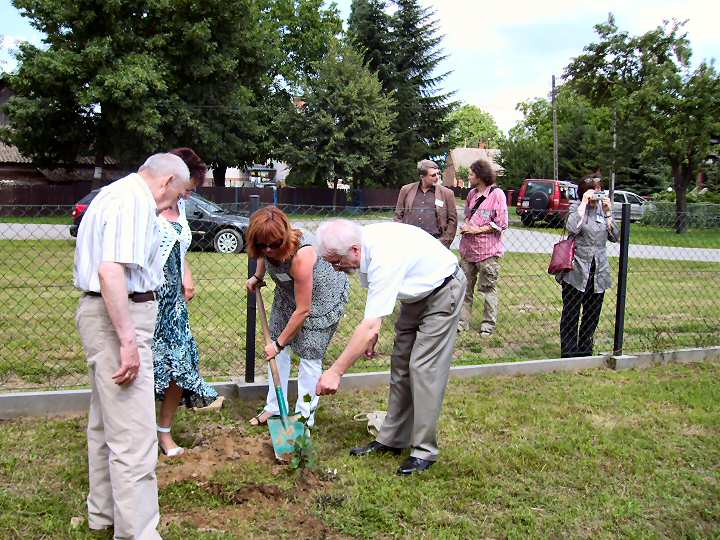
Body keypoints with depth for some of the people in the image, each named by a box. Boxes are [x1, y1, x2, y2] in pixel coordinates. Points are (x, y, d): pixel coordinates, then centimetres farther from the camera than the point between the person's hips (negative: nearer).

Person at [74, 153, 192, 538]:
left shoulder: (117, 194, 17)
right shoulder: (134, 201, -15)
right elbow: (110, 271, -26)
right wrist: (127, 341, -27)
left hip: (104, 312, 11)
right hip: (118, 318, -11)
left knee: (106, 422, 21)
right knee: (134, 435, -9)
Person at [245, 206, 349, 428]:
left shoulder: (301, 255, -41)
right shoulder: (267, 246, -22)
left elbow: (303, 310, -32)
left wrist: (280, 343, -22)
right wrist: (257, 277, -4)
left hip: (323, 296, -7)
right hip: (289, 291, 7)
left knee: (310, 355, -7)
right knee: (277, 349, 6)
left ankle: (305, 418, 5)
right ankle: (275, 407, 18)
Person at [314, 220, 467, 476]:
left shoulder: (384, 259, -38)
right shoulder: (363, 242, -11)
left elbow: (370, 327, -41)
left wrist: (335, 371, -39)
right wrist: (371, 335, 4)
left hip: (442, 293, -9)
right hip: (416, 293, 9)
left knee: (424, 368, -12)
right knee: (400, 364, 8)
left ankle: (425, 451, -2)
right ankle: (392, 439, 16)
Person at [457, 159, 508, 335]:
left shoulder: (497, 194, -8)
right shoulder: (471, 194, 13)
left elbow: (501, 224, -10)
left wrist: (477, 230, -13)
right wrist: (465, 225, 4)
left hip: (488, 250, -6)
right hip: (468, 248, 6)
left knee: (488, 288, 3)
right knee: (465, 287, 7)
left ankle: (488, 324, 12)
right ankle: (462, 321, 15)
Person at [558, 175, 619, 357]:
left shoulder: (602, 208, 9)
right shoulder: (576, 207, -3)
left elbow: (614, 237, 4)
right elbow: (572, 228, -24)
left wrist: (608, 213, -5)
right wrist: (584, 203, -18)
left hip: (599, 271, 5)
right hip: (576, 270, -5)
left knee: (593, 315, 11)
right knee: (571, 314, 1)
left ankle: (585, 351, 24)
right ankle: (569, 354, 9)